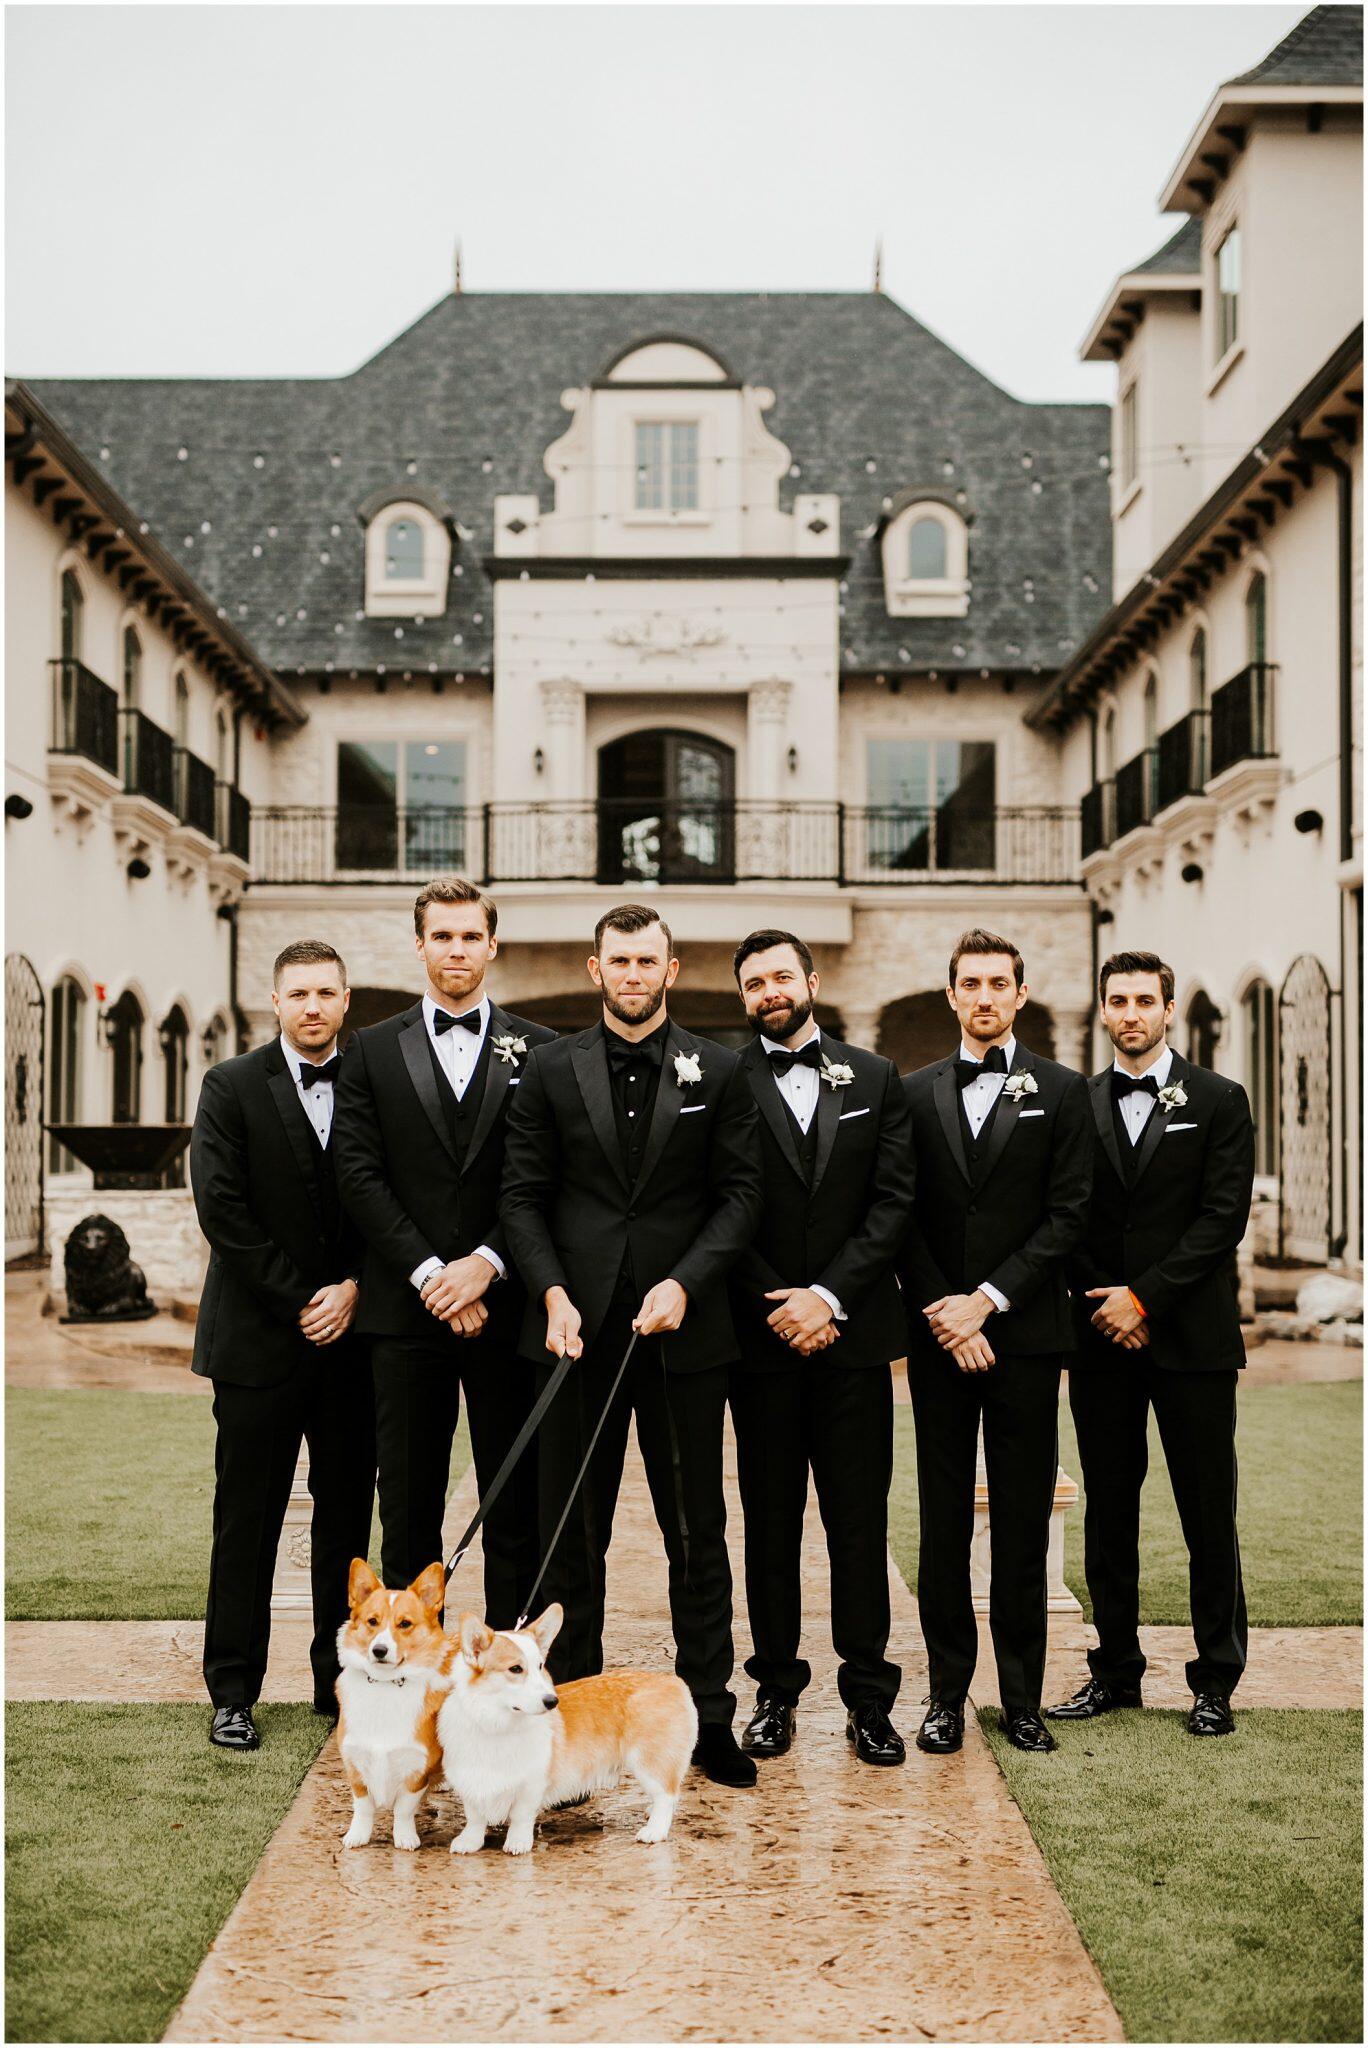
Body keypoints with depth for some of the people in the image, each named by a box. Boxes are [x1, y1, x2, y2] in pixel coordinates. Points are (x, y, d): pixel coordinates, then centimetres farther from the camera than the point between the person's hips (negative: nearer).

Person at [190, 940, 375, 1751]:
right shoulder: (232, 1087, 0)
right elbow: (223, 1207, -7)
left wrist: (353, 1289, -9)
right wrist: (299, 1303, -10)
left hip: (351, 1336, 2)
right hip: (260, 1340, -2)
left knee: (348, 1518, 7)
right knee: (247, 1523, 3)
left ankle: (343, 1682, 17)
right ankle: (234, 1692, 12)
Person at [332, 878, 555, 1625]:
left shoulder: (539, 1051, 6)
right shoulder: (372, 1051, 8)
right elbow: (360, 1177, 0)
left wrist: (487, 1263, -12)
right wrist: (429, 1273, -10)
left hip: (505, 1306, 0)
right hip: (405, 1308, 1)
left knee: (516, 1505, 4)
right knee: (408, 1503, 6)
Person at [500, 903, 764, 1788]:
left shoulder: (718, 1072, 5)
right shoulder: (552, 1070, 6)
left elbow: (742, 1194, 1)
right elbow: (524, 1196, 4)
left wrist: (683, 1283, -12)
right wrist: (553, 1296, -9)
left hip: (683, 1328, 0)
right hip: (580, 1326, 1)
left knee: (698, 1531, 4)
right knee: (573, 1530, 7)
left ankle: (709, 1717, 12)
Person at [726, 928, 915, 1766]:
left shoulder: (876, 1078, 8)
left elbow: (894, 1201, 1)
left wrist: (827, 1296, -9)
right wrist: (778, 1308, -9)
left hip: (852, 1331, 1)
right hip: (762, 1340, -1)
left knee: (860, 1522, 3)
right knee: (771, 1523, 7)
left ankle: (869, 1696, 11)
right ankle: (777, 1690, 15)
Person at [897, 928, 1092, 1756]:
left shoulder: (1062, 1092, 4)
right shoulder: (916, 1094, 9)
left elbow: (1068, 1216, -3)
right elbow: (902, 1220, 5)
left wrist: (988, 1300, -10)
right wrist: (941, 1314, -7)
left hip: (1025, 1334, -1)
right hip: (938, 1336, 1)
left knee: (1024, 1521, 3)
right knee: (944, 1518, 5)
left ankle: (1023, 1697, 11)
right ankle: (948, 1692, 13)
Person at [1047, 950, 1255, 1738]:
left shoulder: (1220, 1102, 2)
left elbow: (1223, 1218, -6)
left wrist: (1144, 1299, -12)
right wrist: (1102, 1306, -5)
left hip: (1191, 1338, -2)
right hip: (1102, 1343, 3)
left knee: (1209, 1517, 2)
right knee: (1109, 1515, 8)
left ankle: (1216, 1680, 11)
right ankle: (1116, 1670, 18)